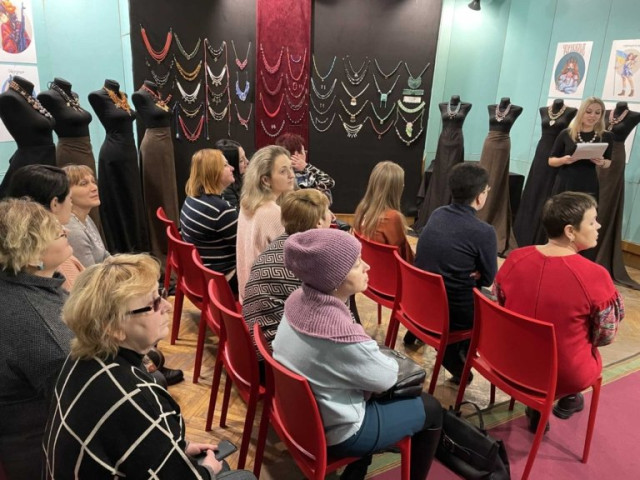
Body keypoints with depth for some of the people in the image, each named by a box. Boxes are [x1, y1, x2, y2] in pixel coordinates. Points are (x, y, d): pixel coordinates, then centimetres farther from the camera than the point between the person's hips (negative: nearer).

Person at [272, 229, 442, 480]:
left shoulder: (299, 299, -13)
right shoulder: (341, 335, -38)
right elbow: (386, 377, -16)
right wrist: (380, 356, 1)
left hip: (303, 411, 8)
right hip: (334, 432, -7)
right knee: (430, 409, 10)